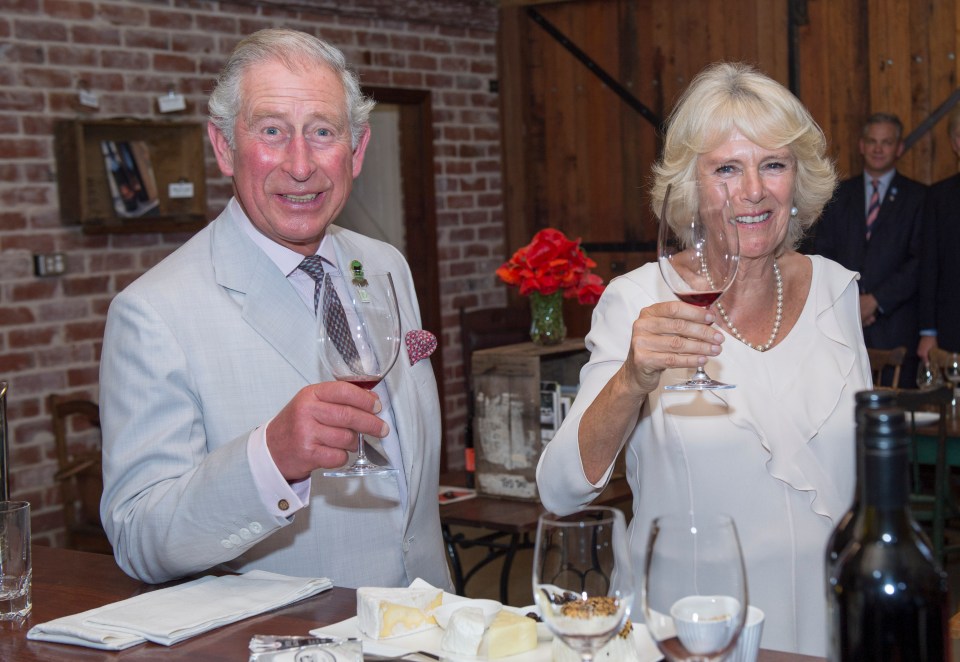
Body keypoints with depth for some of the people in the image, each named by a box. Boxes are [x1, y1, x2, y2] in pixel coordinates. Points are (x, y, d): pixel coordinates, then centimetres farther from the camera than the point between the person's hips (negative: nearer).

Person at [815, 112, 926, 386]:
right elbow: (823, 253, 9)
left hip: (895, 325, -2)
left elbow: (920, 260, -2)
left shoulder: (918, 197, 6)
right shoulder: (839, 194, 14)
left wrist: (876, 300, -10)